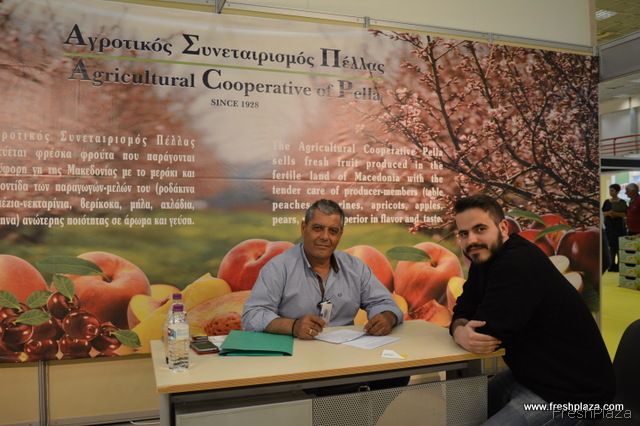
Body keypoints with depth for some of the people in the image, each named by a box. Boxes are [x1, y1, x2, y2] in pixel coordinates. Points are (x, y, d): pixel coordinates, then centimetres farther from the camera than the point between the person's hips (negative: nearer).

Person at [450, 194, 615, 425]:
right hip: (530, 375, 9)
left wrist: (463, 332, -6)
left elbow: (486, 332, -29)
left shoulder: (519, 263, -28)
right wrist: (461, 332, -23)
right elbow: (462, 312, -1)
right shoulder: (484, 260, 3)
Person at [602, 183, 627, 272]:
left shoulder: (622, 202, -1)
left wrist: (616, 214, -20)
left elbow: (625, 214, -5)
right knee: (611, 245, 4)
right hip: (609, 226, 2)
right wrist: (608, 213, -13)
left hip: (620, 226, -2)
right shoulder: (607, 202, 7)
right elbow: (603, 212, 8)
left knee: (620, 246, -4)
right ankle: (612, 264, 11)